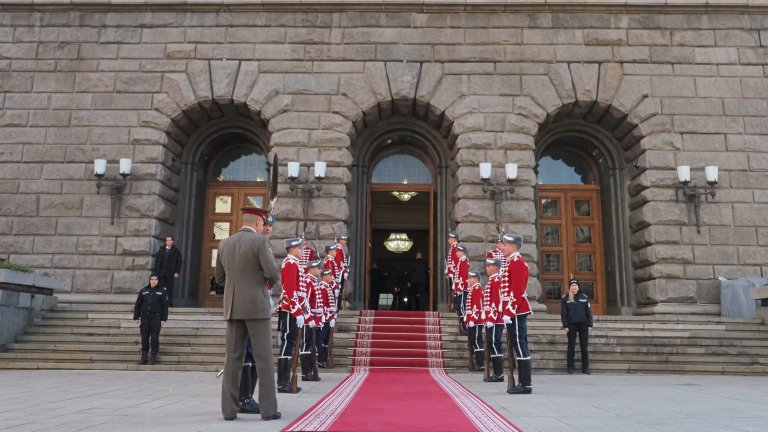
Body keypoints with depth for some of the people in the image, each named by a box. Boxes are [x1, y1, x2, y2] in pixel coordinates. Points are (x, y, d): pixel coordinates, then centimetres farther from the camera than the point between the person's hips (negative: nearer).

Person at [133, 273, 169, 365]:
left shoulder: (162, 291, 2)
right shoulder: (143, 291, 7)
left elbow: (165, 306, 1)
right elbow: (137, 305, 10)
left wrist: (163, 319, -4)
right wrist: (136, 317, 5)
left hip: (156, 317, -2)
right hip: (144, 317, 2)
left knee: (155, 336, -2)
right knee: (144, 336, 3)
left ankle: (154, 356, 7)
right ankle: (144, 356, 13)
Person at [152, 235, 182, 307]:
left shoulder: (176, 251, 3)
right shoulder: (161, 250, 11)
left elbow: (179, 262, 1)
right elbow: (157, 260, 10)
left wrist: (177, 272, -7)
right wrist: (155, 271, 2)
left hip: (170, 274, -2)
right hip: (161, 273, 2)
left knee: (170, 289, 1)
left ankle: (170, 303, 6)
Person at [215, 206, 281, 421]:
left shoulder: (224, 244, 10)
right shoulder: (260, 241, -8)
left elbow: (220, 278, 15)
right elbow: (273, 273, -14)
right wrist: (272, 282, 10)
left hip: (233, 307, 5)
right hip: (257, 306, -5)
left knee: (233, 358, 7)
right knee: (263, 358, 0)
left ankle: (229, 409, 7)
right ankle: (268, 408, 1)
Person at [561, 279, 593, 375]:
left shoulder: (584, 297, 5)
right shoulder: (565, 298, 0)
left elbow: (588, 311, 5)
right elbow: (563, 313, -1)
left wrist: (590, 325, 0)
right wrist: (565, 325, -8)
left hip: (583, 325, 1)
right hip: (571, 325, -1)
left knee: (584, 346, 3)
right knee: (571, 346, 4)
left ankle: (585, 367, 11)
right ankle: (570, 367, 11)